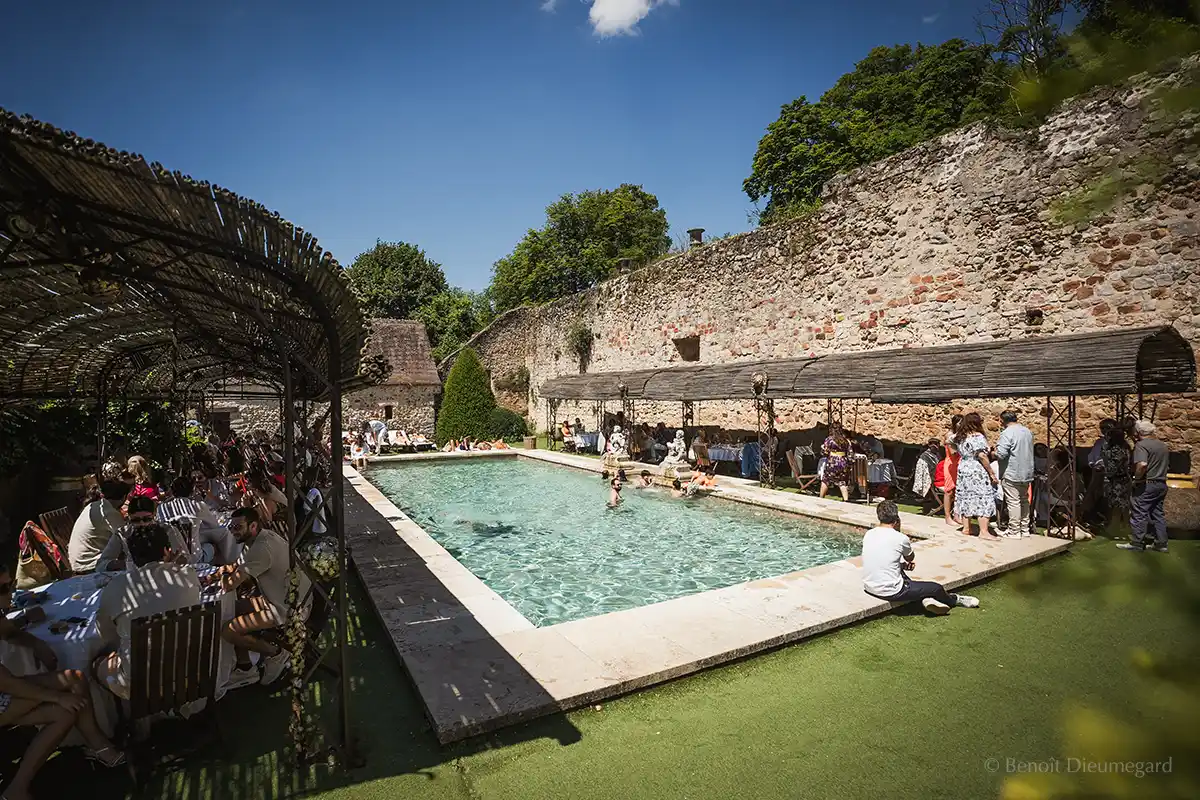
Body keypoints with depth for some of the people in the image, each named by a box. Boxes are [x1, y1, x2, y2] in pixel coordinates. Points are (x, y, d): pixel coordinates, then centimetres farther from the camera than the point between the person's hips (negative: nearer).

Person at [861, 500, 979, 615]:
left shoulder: (868, 534, -1)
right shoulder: (900, 538, -16)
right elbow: (911, 558, 7)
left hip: (868, 588, 6)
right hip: (891, 593, -6)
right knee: (937, 588, 13)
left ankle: (924, 598, 26)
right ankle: (955, 600, 43)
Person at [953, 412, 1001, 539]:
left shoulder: (959, 437, 10)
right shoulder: (977, 436, -13)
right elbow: (982, 456, -19)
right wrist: (992, 473, -14)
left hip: (963, 471, 8)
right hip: (977, 472, -8)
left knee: (966, 498, 11)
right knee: (983, 500, -5)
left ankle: (966, 528, 16)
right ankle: (984, 532, -7)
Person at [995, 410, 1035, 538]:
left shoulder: (1007, 433, -17)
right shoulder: (1028, 431, 10)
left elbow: (1000, 454, -22)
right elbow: (1029, 451, 22)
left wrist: (994, 452, -2)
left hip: (1012, 474, -8)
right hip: (1027, 473, 8)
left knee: (1013, 502, -3)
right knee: (1024, 500, 17)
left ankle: (1014, 531, 2)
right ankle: (1025, 528, 24)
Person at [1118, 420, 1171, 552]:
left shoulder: (1141, 445, -16)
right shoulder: (1162, 445, 13)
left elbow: (1142, 464, -29)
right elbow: (1164, 464, 22)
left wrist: (1136, 478, -16)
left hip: (1147, 485, -8)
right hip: (1161, 484, 9)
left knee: (1140, 514, -1)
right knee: (1158, 514, 14)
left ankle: (1137, 543, 3)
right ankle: (1161, 543, 19)